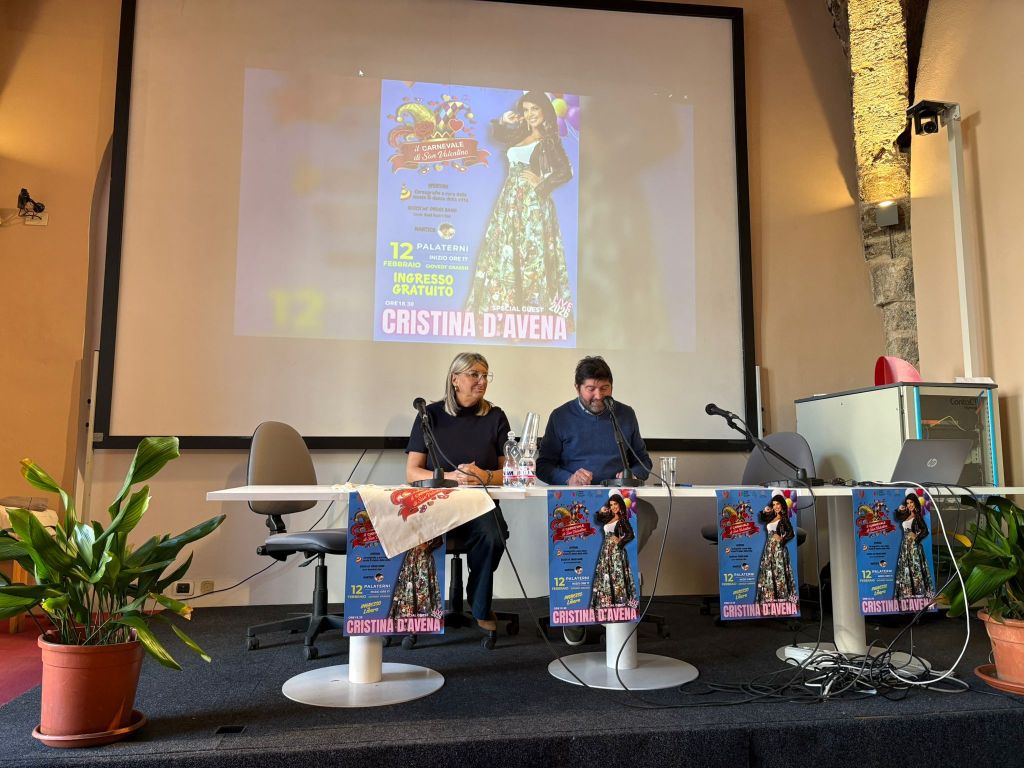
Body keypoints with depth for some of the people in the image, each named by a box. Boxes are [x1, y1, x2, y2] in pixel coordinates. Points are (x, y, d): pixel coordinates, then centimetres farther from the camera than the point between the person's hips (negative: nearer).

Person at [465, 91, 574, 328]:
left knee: (530, 253, -8)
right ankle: (508, 310, 10)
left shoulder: (549, 140, -3)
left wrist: (541, 182, -11)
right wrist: (503, 121, 13)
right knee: (505, 252, 5)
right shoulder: (520, 135, 14)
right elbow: (495, 134, 31)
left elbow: (566, 172, -11)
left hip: (532, 203, -7)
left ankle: (533, 314, -5)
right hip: (510, 202, 7)